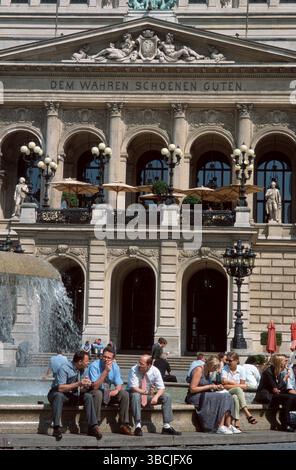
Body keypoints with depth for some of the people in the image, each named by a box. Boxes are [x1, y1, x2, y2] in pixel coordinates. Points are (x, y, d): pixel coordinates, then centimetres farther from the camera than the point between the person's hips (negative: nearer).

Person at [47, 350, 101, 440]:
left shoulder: (83, 369, 0)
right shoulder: (64, 368, -21)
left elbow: (82, 390, 1)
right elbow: (60, 388, -31)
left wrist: (86, 386, -24)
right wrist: (78, 384, -35)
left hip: (73, 395, 6)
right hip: (57, 394, -6)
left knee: (88, 396, -18)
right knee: (59, 395, -38)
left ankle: (93, 427, -22)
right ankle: (57, 428, -41)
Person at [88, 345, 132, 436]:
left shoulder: (115, 367, -3)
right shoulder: (94, 366, -19)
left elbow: (119, 384, 2)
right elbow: (95, 387, -26)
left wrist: (116, 390, -23)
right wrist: (106, 371, -30)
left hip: (108, 394, 5)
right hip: (95, 394, -5)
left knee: (125, 394, -15)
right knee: (98, 393, -37)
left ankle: (124, 425, -10)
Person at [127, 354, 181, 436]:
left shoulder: (155, 371, -11)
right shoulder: (134, 370, -18)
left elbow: (161, 388, -10)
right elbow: (133, 388, -24)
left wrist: (156, 396, -30)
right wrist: (146, 392, -36)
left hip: (149, 396, 3)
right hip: (136, 394, -3)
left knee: (167, 397, -16)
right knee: (135, 395, -39)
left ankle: (166, 426, -15)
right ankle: (138, 426, -39)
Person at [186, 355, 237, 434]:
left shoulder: (208, 371, 12)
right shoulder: (199, 370, -14)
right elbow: (192, 389, -19)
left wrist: (216, 386, 1)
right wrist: (209, 386, -17)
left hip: (205, 395, 9)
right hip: (195, 396, -9)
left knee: (227, 396, -12)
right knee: (221, 398, -24)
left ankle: (228, 425, -17)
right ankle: (220, 427, -23)